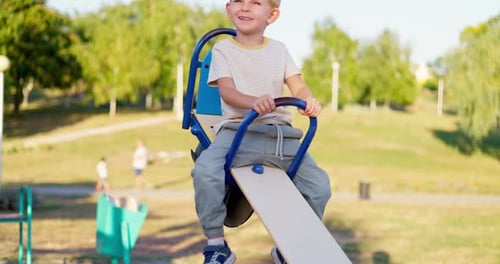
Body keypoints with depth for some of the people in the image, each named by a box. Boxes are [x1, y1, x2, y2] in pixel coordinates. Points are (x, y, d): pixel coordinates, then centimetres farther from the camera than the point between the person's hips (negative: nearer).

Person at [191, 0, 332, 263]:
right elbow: (227, 91, -9)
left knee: (320, 185, -9)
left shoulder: (279, 49, 14)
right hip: (237, 129, -3)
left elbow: (297, 86, 4)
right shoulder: (223, 48, 5)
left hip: (280, 133, 3)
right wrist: (254, 102, -32)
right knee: (205, 170, -32)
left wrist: (309, 100, -22)